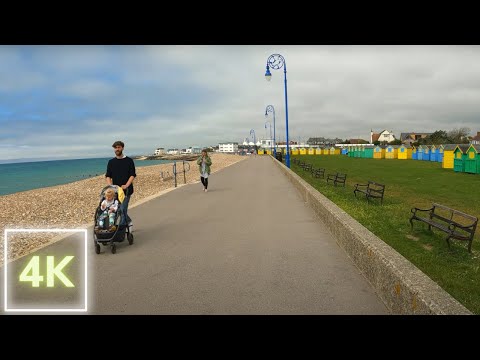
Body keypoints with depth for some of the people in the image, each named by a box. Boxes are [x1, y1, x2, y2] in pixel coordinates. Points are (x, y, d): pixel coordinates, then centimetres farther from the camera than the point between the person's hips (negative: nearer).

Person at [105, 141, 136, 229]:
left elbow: (133, 175, -4)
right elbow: (108, 176, 9)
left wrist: (126, 185, -18)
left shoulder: (129, 161, 2)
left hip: (126, 190, -4)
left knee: (122, 209, -11)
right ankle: (129, 222, 32)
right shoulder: (111, 162, 11)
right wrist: (111, 186, -9)